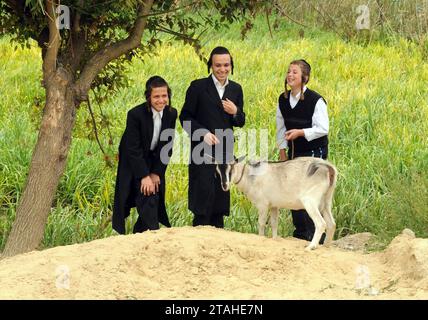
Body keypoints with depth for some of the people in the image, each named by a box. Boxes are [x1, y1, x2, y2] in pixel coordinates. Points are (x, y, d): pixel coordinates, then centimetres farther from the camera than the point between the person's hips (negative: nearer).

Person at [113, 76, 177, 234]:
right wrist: (144, 176, -21)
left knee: (154, 202, 2)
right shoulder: (135, 114, -23)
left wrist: (156, 173, -7)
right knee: (147, 203, -14)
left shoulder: (171, 114, -8)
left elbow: (167, 146, -3)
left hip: (155, 163, 5)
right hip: (134, 165, -5)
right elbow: (133, 149, -21)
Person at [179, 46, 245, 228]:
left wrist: (235, 112, -9)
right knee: (203, 194, -10)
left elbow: (240, 122, 14)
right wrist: (203, 133, -16)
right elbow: (185, 117, -2)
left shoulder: (236, 89, 9)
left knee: (221, 197, 7)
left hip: (225, 152, 4)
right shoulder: (198, 87, -4)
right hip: (203, 150, -4)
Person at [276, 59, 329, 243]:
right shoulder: (283, 100, 3)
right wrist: (282, 150, 8)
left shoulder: (315, 100, -16)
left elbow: (323, 129, -16)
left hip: (315, 152, -7)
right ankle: (300, 233, 22)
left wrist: (300, 132, -24)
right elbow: (281, 127, 13)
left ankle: (316, 237, -4)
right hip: (294, 152, 7)